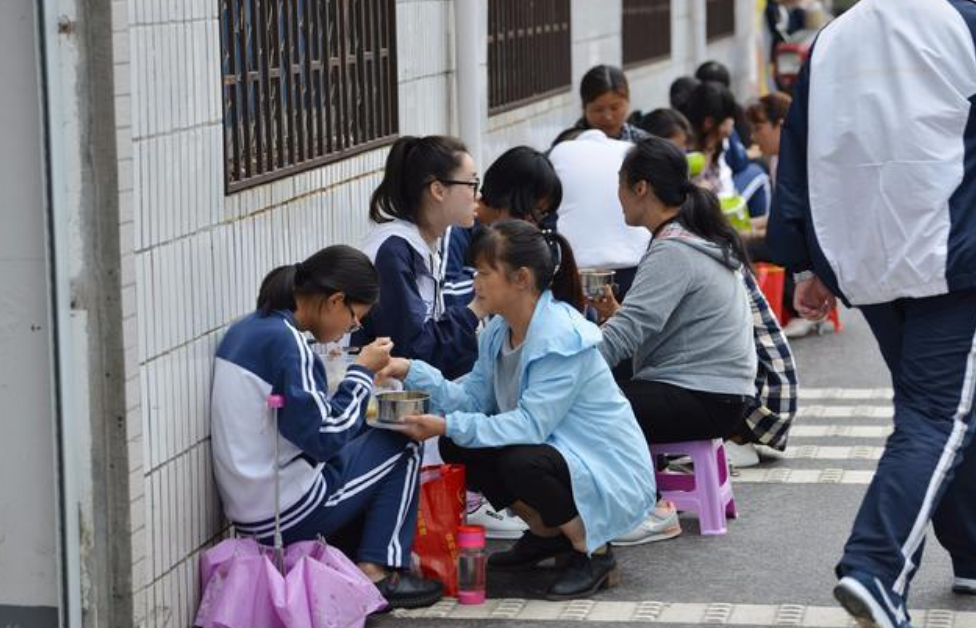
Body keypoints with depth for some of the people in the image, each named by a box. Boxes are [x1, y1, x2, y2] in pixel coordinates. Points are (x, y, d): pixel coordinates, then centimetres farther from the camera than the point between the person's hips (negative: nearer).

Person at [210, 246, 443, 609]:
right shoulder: (286, 341, -19)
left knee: (369, 438, 24)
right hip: (287, 514, -9)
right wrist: (362, 372, -7)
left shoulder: (245, 330, 9)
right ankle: (375, 571, 2)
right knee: (403, 442, 6)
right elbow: (324, 438, -18)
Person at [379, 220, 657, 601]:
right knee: (458, 448, 0)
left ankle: (595, 555, -9)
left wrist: (447, 426, -35)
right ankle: (547, 534, 16)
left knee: (521, 462, -34)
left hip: (611, 474, -9)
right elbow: (473, 399, -1)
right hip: (555, 449, 9)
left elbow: (531, 425, -30)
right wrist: (412, 372, -13)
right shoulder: (499, 330, 2)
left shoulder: (562, 337, -25)